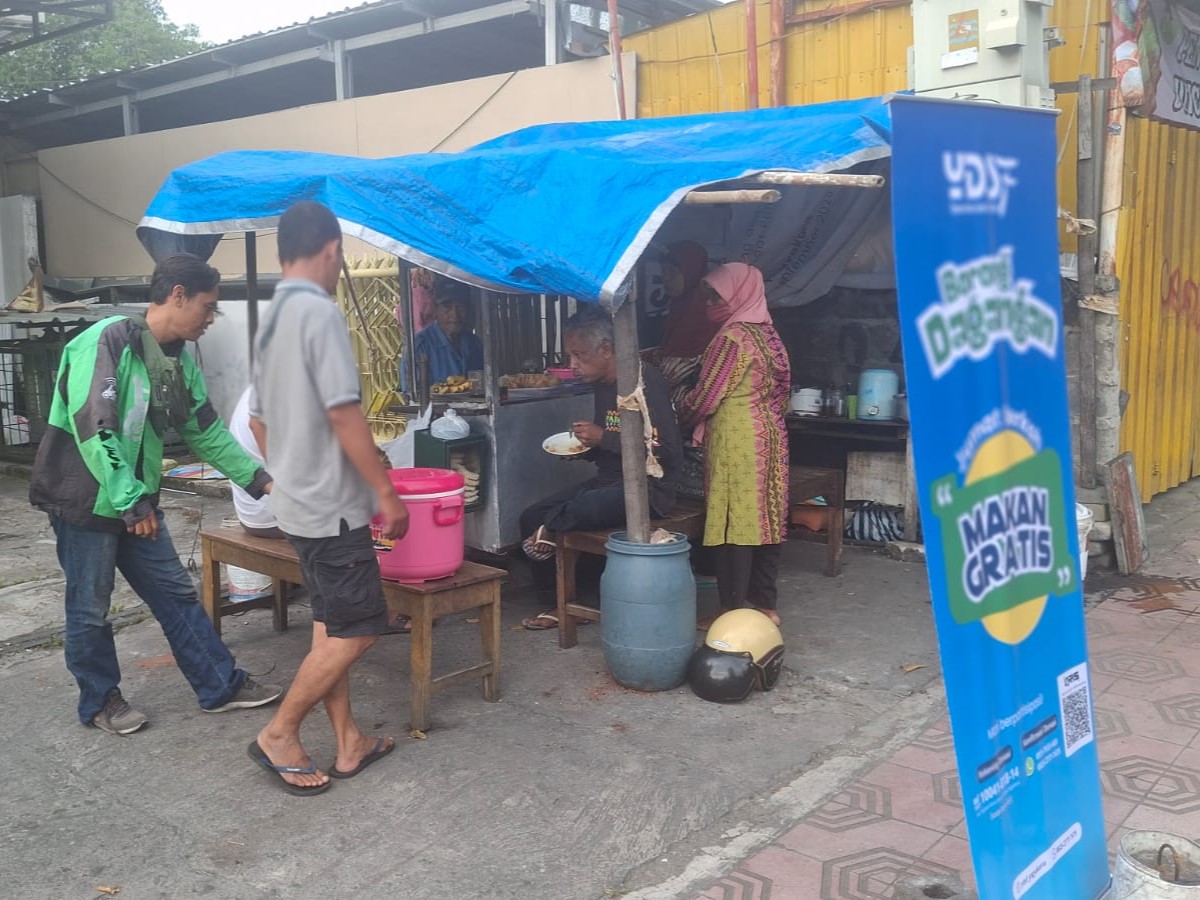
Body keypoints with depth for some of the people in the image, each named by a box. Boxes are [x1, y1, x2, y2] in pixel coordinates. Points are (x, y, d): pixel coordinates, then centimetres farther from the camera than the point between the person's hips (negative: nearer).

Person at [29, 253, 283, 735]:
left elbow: (207, 432, 13)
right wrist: (131, 501, -22)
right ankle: (100, 699, 25)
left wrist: (260, 480, 9)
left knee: (176, 594, 11)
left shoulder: (178, 358, 6)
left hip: (136, 500, 8)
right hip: (86, 497, -8)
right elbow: (91, 427, -25)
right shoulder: (109, 340, -19)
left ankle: (221, 686, 19)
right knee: (90, 608, 7)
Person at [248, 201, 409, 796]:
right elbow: (343, 414, -22)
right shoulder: (320, 311, -17)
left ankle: (349, 744, 21)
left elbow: (259, 419, 17)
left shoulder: (271, 318, 11)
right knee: (356, 631, 0)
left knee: (332, 625, 14)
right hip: (332, 503, -9)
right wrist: (387, 491, -16)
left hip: (297, 500, 9)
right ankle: (279, 735, 10)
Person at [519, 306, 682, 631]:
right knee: (532, 517, -1)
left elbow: (665, 451, -23)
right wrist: (584, 447, 2)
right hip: (610, 482, 9)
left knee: (578, 510, -36)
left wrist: (602, 438, -21)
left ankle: (550, 533, -3)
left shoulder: (645, 381, -16)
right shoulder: (603, 385, 11)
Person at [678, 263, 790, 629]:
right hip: (770, 435, 9)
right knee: (766, 517, 10)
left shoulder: (732, 337, -13)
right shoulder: (768, 334, 12)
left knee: (733, 521, -4)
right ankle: (766, 606, 17)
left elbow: (706, 396, -11)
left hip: (736, 440, -9)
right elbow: (781, 393, 17)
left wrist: (676, 419, 6)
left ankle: (733, 611, 1)